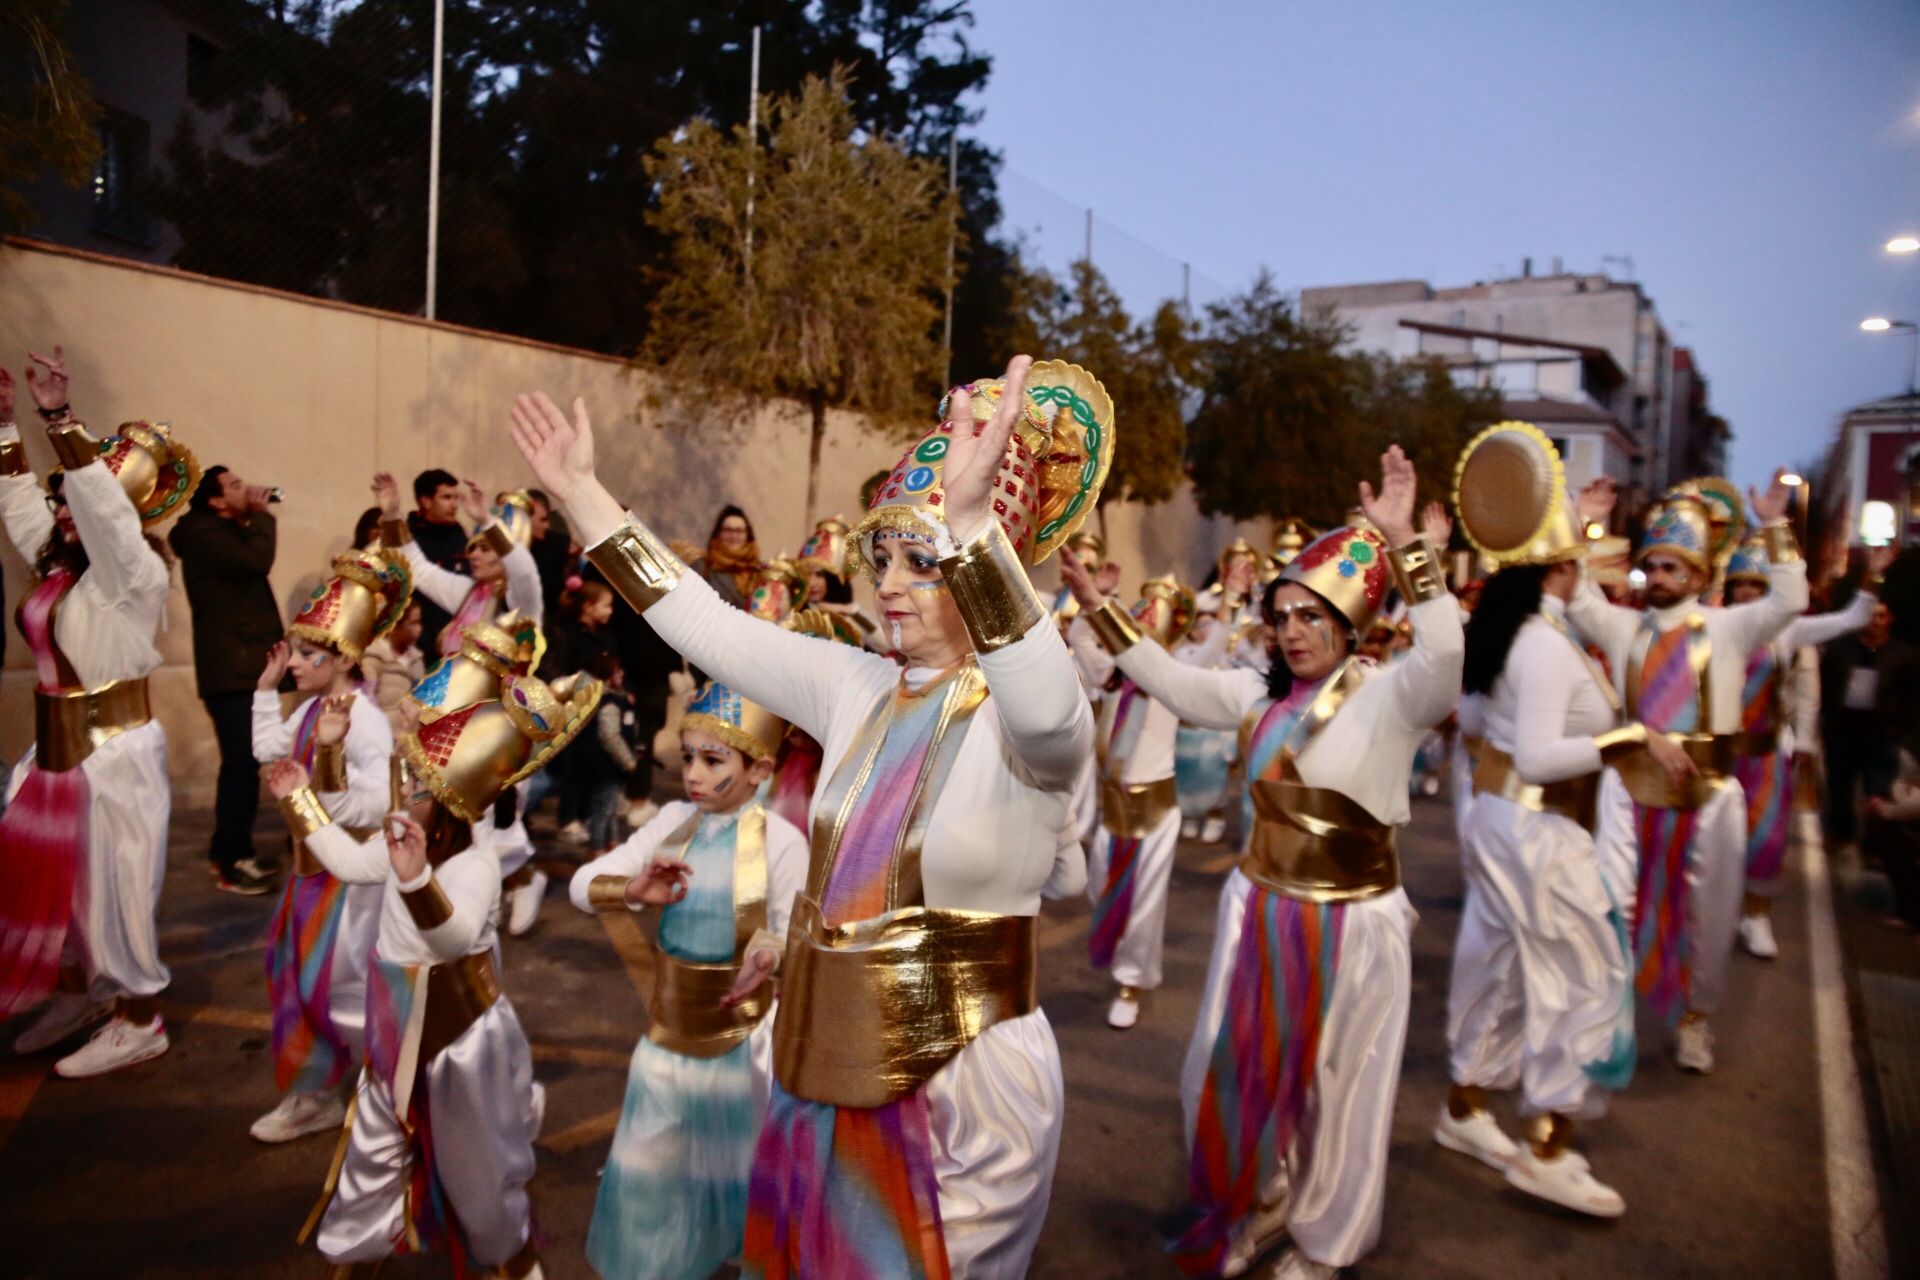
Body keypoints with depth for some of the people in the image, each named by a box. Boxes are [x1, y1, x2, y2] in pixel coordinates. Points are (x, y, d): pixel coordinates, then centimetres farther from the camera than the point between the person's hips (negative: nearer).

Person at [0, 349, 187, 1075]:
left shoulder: (135, 570, -15)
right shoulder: (60, 566, 7)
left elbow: (104, 507, -31)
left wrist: (61, 421, -35)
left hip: (116, 752, -8)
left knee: (115, 885, 1)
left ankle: (138, 1022, 15)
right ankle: (84, 991, 35)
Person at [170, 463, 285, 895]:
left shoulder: (228, 533, 19)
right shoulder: (204, 535, -12)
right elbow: (257, 560, -26)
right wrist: (261, 514, -14)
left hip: (246, 665, 10)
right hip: (231, 669, -10)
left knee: (244, 761, 13)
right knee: (242, 763, -11)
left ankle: (226, 851, 23)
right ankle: (232, 863, -5)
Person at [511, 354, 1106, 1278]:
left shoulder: (1033, 724, -19)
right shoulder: (858, 690, 0)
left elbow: (1045, 707, -43)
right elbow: (707, 627, 5)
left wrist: (971, 522, -57)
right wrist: (581, 493, 5)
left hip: (964, 1092, -6)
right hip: (829, 1071, 7)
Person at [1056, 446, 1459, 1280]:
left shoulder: (1388, 696, -15)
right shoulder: (1259, 692, 2)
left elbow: (1443, 653, -33)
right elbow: (1173, 682, 3)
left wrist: (1403, 547, -42)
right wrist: (1099, 609, -5)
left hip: (1352, 922, -5)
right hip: (1259, 907, 5)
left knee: (1334, 1088, 12)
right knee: (1230, 1073, 17)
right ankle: (1262, 1200, 44)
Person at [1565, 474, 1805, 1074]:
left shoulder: (1728, 626, 3)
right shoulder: (1624, 625, 7)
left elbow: (1788, 602, -9)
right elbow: (1576, 597, -2)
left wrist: (1775, 529, -16)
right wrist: (1583, 528, -9)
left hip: (1706, 792, -1)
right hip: (1632, 787, 1)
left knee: (1706, 912, 9)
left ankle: (1693, 1016, 26)